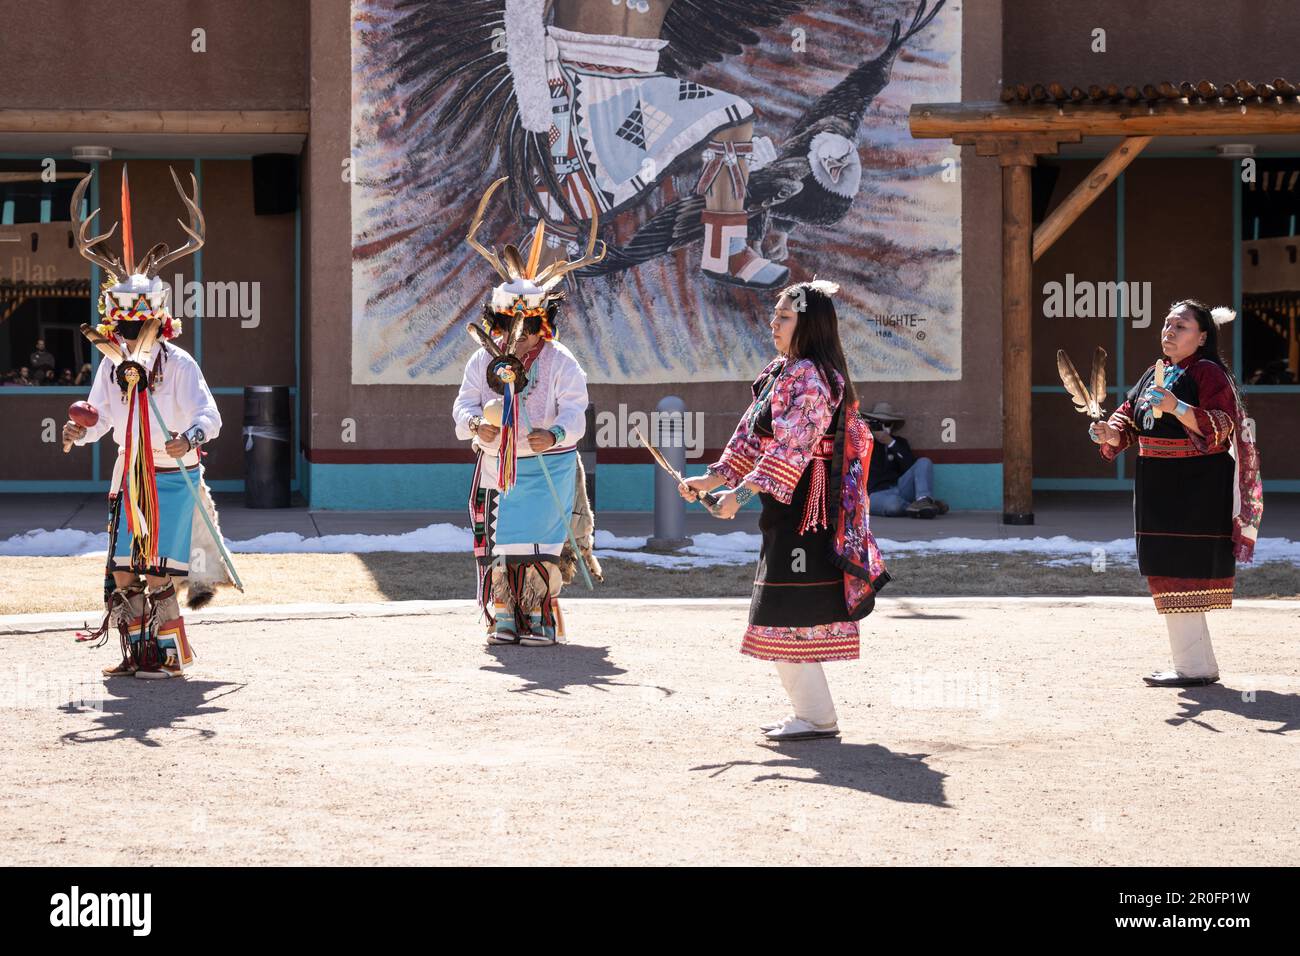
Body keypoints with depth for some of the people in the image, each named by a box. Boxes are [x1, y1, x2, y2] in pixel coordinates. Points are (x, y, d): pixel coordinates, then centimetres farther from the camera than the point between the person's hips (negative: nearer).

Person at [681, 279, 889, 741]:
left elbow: (790, 446, -24)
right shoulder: (780, 372, 15)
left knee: (790, 616, -8)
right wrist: (711, 479, 11)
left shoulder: (809, 377, -16)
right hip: (785, 509, 10)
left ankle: (818, 716, -3)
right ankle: (810, 711, 19)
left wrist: (742, 492, -27)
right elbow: (752, 436, 18)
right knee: (788, 615, 13)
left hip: (803, 507, -10)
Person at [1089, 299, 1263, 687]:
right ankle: (1197, 663, 17)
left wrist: (1175, 407, -32)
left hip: (1195, 491, -8)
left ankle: (1195, 666, -6)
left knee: (1181, 573, -9)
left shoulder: (1208, 374, -8)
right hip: (1157, 488, 8)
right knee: (1168, 572, 10)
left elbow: (1220, 428, -20)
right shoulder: (1153, 376, 16)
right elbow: (1127, 420, 13)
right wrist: (1109, 433, -10)